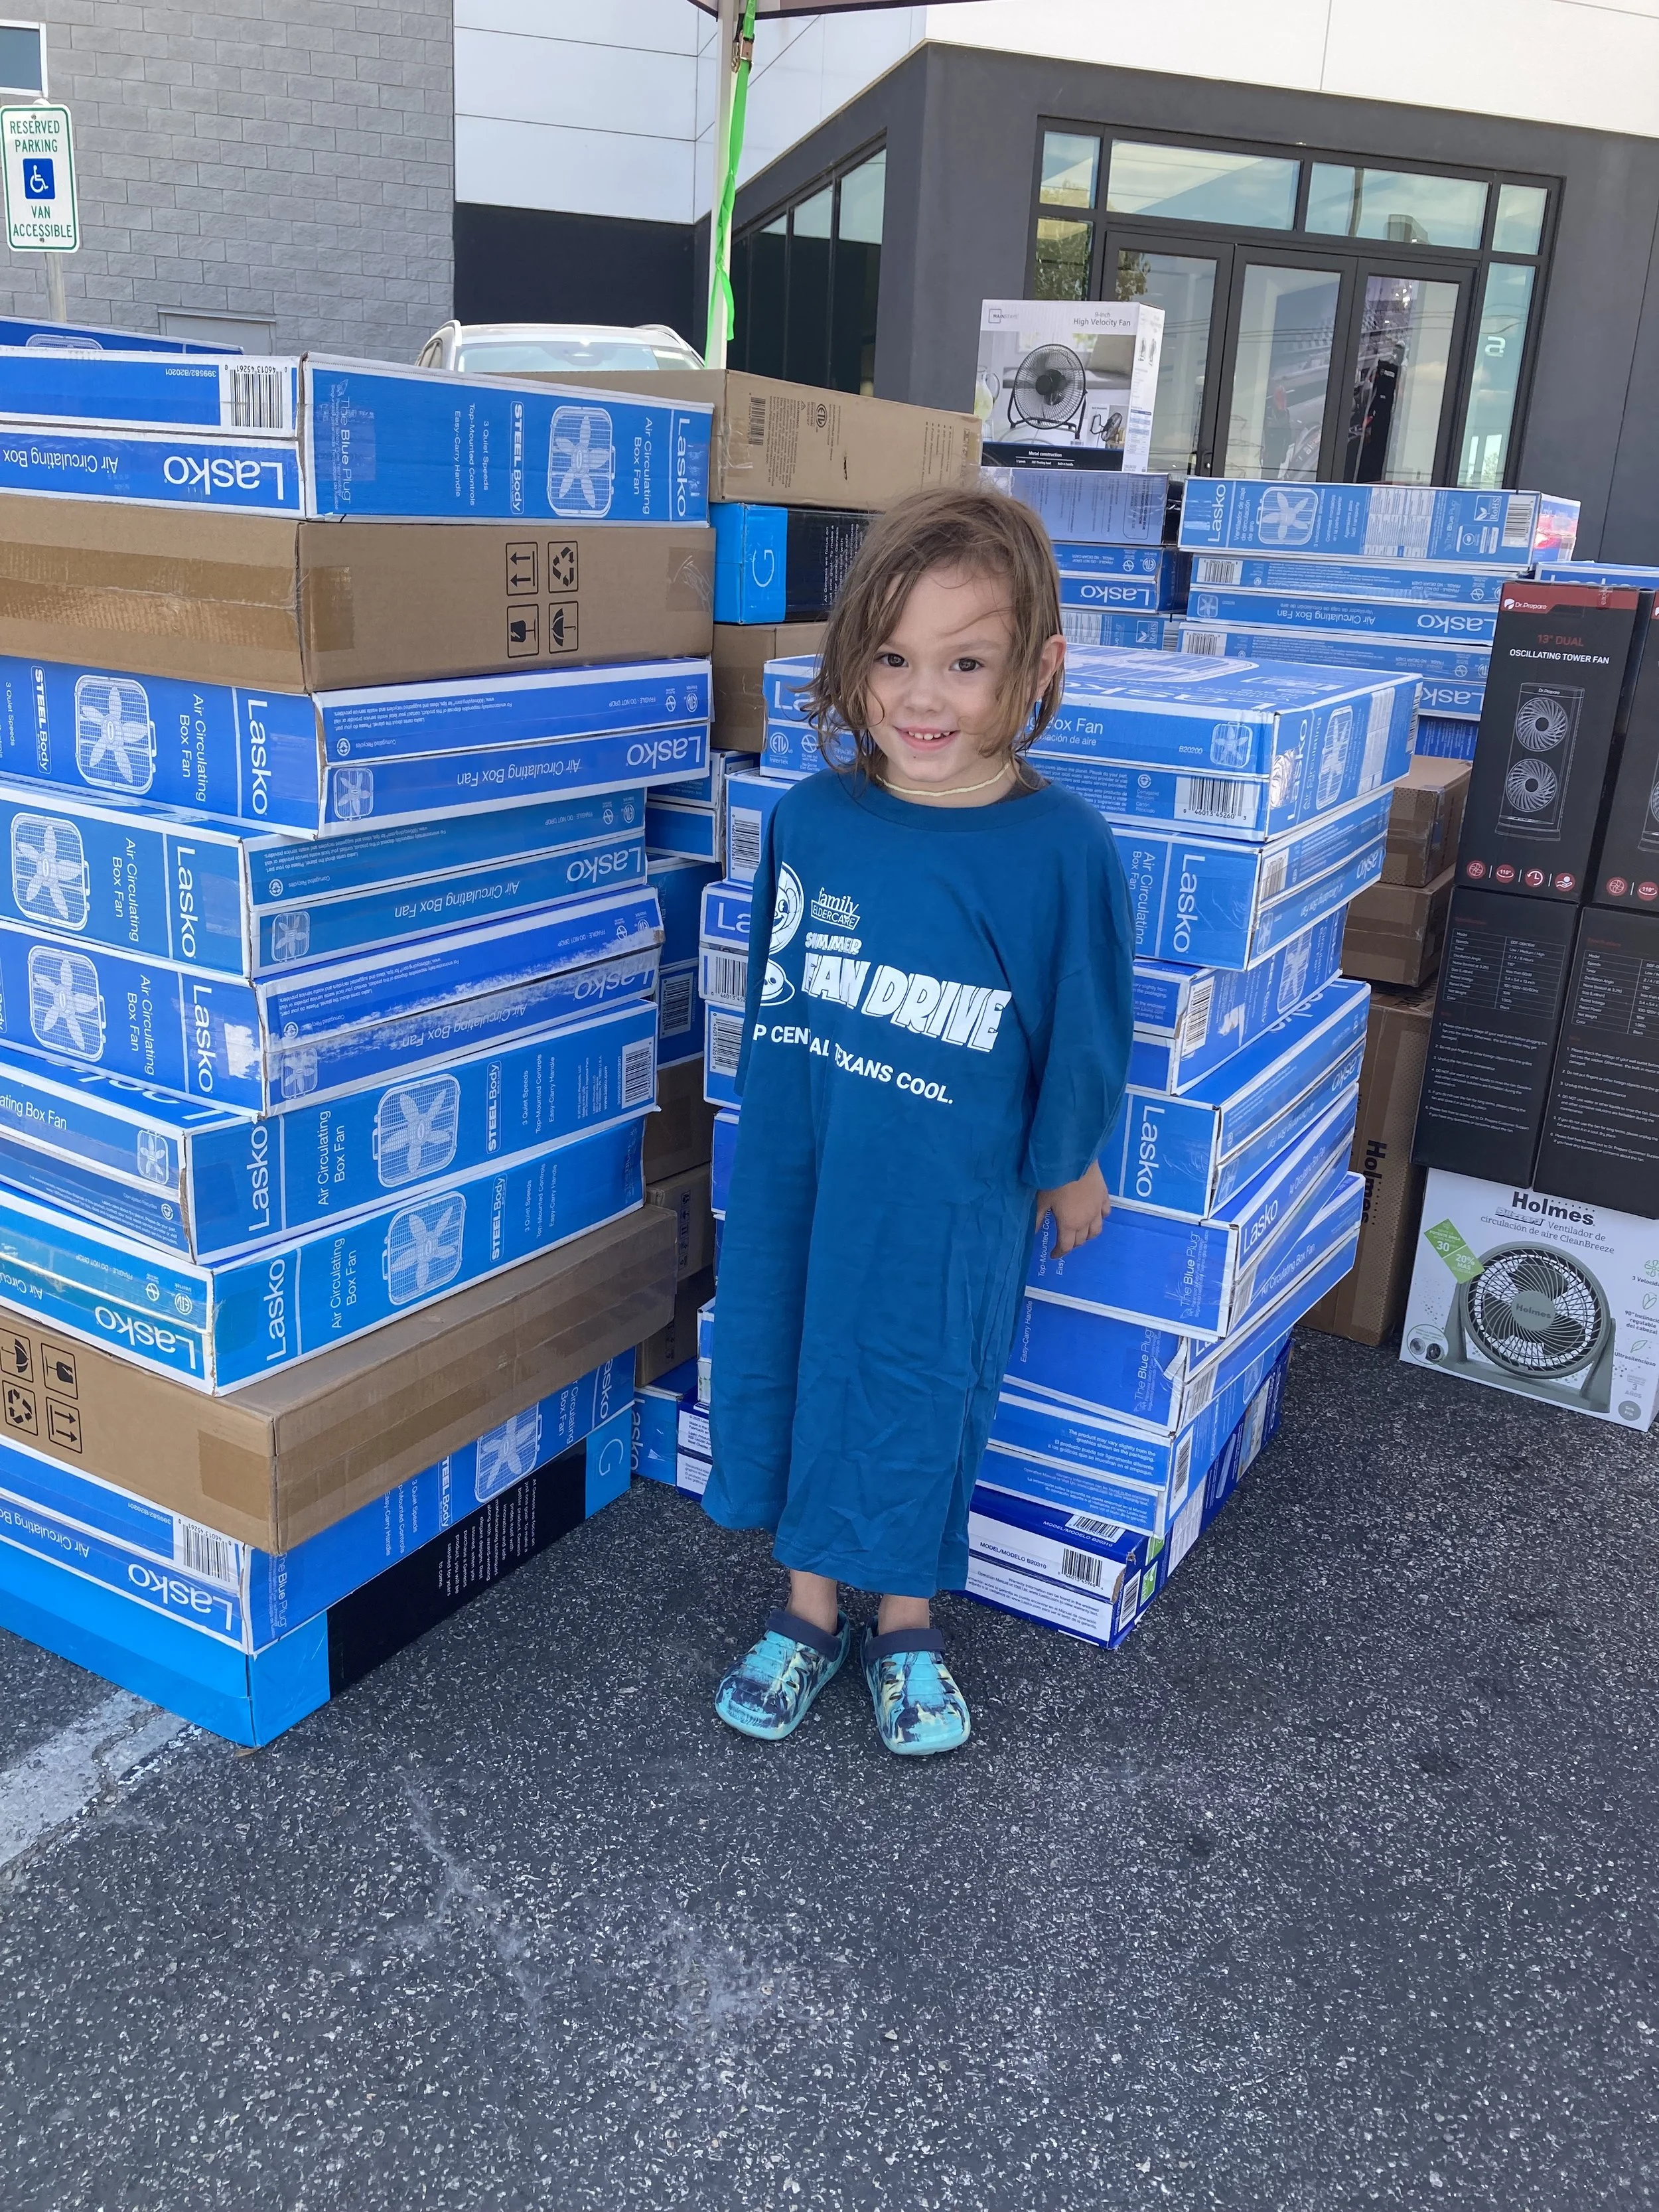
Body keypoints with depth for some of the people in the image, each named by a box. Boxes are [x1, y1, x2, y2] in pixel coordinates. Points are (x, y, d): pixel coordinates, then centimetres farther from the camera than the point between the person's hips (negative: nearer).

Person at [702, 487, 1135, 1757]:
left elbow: (1084, 1031, -5)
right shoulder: (811, 820, -6)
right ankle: (809, 1613, 39)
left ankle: (907, 1628, 38)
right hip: (794, 1179, 4)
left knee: (920, 1400, 14)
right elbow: (773, 994, 7)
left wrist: (1068, 1166, 5)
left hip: (951, 1208, -3)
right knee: (790, 1375, 16)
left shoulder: (1060, 849, -16)